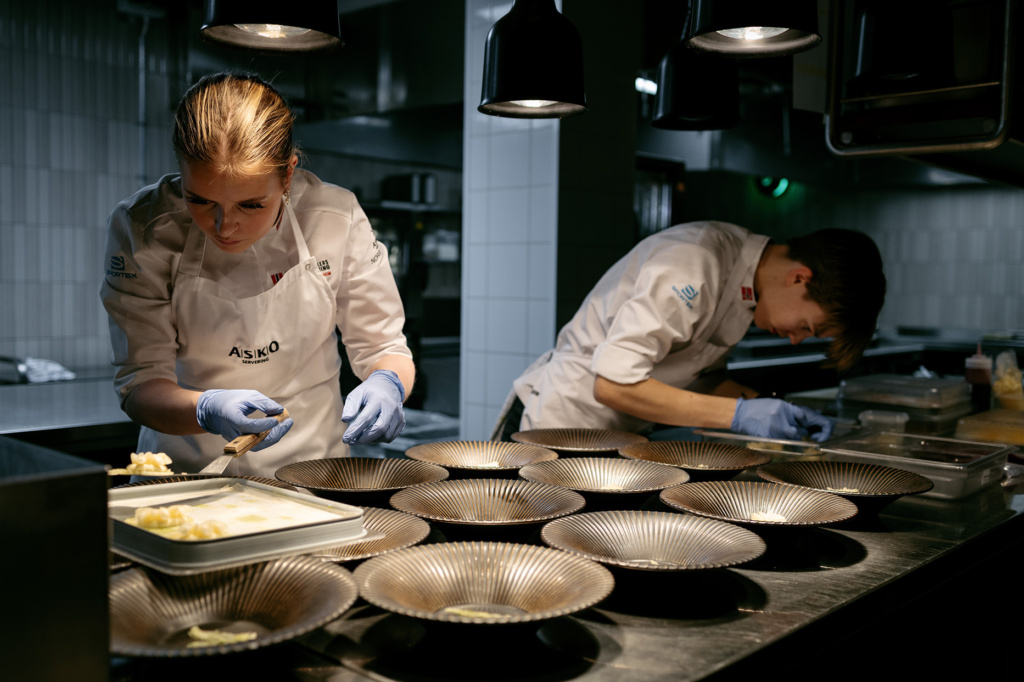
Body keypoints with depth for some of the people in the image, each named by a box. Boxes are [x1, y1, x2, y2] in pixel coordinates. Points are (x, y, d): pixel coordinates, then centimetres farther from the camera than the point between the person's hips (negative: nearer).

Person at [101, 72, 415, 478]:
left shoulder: (336, 220, -10)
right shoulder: (142, 228, -12)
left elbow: (382, 348, -1)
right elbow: (139, 384, -10)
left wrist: (387, 384, -23)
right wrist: (208, 410, -30)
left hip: (310, 467, 0)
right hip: (188, 471, 0)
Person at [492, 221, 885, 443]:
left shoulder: (744, 274, 1)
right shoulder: (689, 269, -29)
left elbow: (702, 378, 10)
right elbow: (614, 385, -33)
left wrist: (776, 413, -6)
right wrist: (737, 414, -31)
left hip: (617, 435, 9)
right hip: (556, 428, -8)